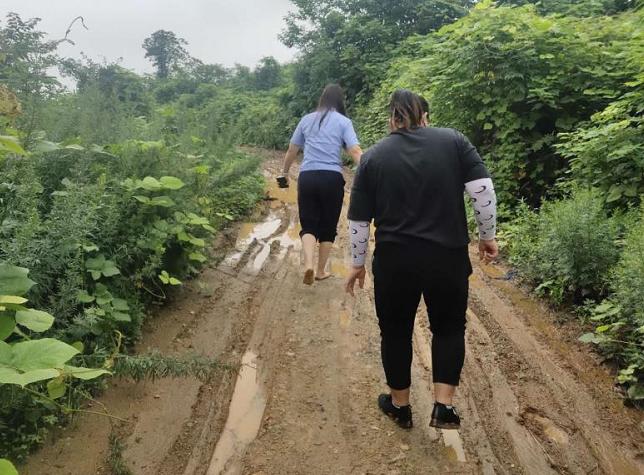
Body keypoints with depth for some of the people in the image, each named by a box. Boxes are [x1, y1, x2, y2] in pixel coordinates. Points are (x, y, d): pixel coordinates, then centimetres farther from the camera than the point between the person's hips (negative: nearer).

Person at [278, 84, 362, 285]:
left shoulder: (307, 120, 12)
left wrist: (285, 173, 30)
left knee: (309, 224, 8)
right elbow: (355, 151, -11)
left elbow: (292, 151, 17)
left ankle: (308, 264, -15)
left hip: (307, 177, 2)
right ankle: (321, 271, 21)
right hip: (332, 178, -2)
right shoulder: (343, 121, 2)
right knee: (328, 226, 13)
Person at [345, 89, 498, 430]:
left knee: (396, 331, 17)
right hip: (448, 257, 1)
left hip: (394, 260, 0)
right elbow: (483, 190, -7)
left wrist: (357, 264, 12)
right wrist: (487, 235, 4)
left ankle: (399, 406, 30)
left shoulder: (373, 156, 2)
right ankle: (444, 407, 10)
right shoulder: (453, 140, 2)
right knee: (449, 327, 19)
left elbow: (359, 220, 3)